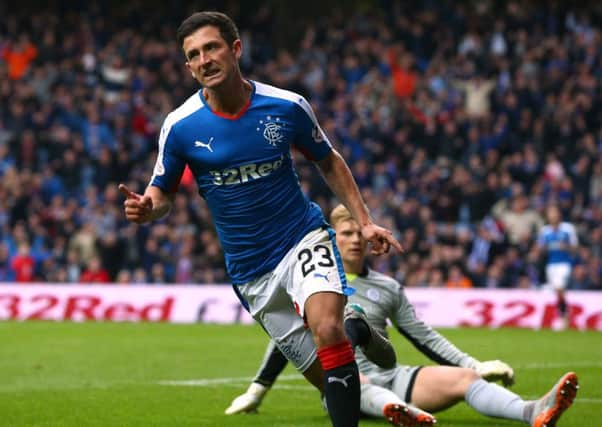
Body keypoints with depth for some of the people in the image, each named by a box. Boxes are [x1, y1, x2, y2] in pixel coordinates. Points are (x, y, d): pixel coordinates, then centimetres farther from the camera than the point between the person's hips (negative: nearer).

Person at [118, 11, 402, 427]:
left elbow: (329, 161, 9)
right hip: (250, 269, 1)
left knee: (327, 328, -29)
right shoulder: (180, 126, -8)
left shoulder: (287, 107, -8)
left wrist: (364, 221, 1)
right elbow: (163, 192, 4)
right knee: (322, 374, 1)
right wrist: (145, 208, -20)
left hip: (304, 237, -1)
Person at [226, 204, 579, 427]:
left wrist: (475, 365, 10)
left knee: (463, 378, -23)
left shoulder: (388, 288, 18)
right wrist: (257, 391, 16)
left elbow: (423, 336, 19)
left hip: (390, 379, 4)